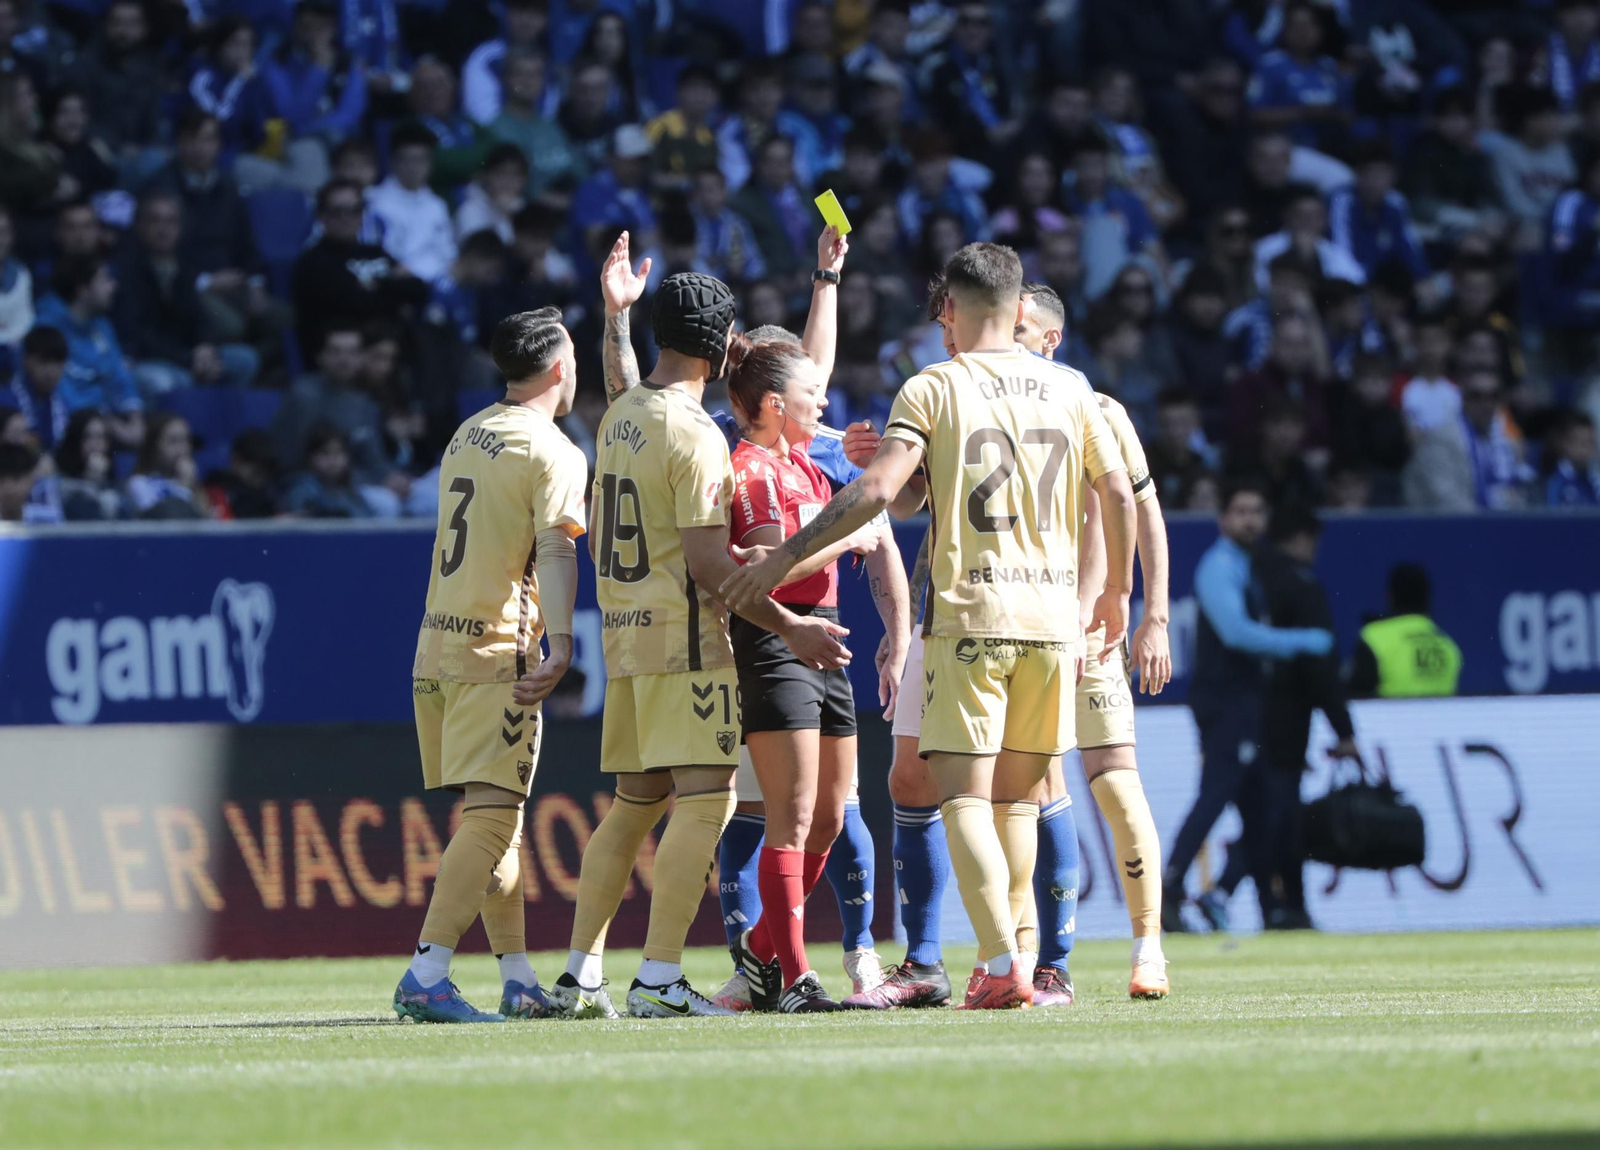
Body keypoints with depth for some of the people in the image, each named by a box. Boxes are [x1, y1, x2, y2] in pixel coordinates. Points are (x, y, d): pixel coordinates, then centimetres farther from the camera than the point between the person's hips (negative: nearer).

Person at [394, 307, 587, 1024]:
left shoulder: (466, 437, 17)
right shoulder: (553, 453, -7)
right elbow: (555, 548, -21)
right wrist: (560, 645, -31)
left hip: (436, 647, 8)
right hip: (498, 651, -8)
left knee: (494, 816, 14)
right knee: (492, 816, -12)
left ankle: (520, 982, 17)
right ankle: (426, 976, -23)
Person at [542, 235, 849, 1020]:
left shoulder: (620, 416, 12)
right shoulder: (694, 435, -14)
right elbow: (708, 563, -19)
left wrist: (616, 316, 51)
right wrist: (789, 629, -15)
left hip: (625, 637, 9)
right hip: (684, 640, -9)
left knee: (635, 803, 13)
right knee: (706, 798, -10)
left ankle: (579, 978, 11)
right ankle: (658, 980, -18)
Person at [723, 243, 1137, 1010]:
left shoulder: (933, 389, -4)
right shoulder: (1068, 389, 8)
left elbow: (878, 488, -15)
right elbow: (1117, 492, 13)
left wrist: (783, 557, -11)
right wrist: (1117, 589, 29)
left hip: (969, 616, -4)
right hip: (1050, 616, 4)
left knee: (965, 795, -4)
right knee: (1015, 796, 15)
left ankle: (1002, 963, -18)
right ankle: (1017, 954, 15)